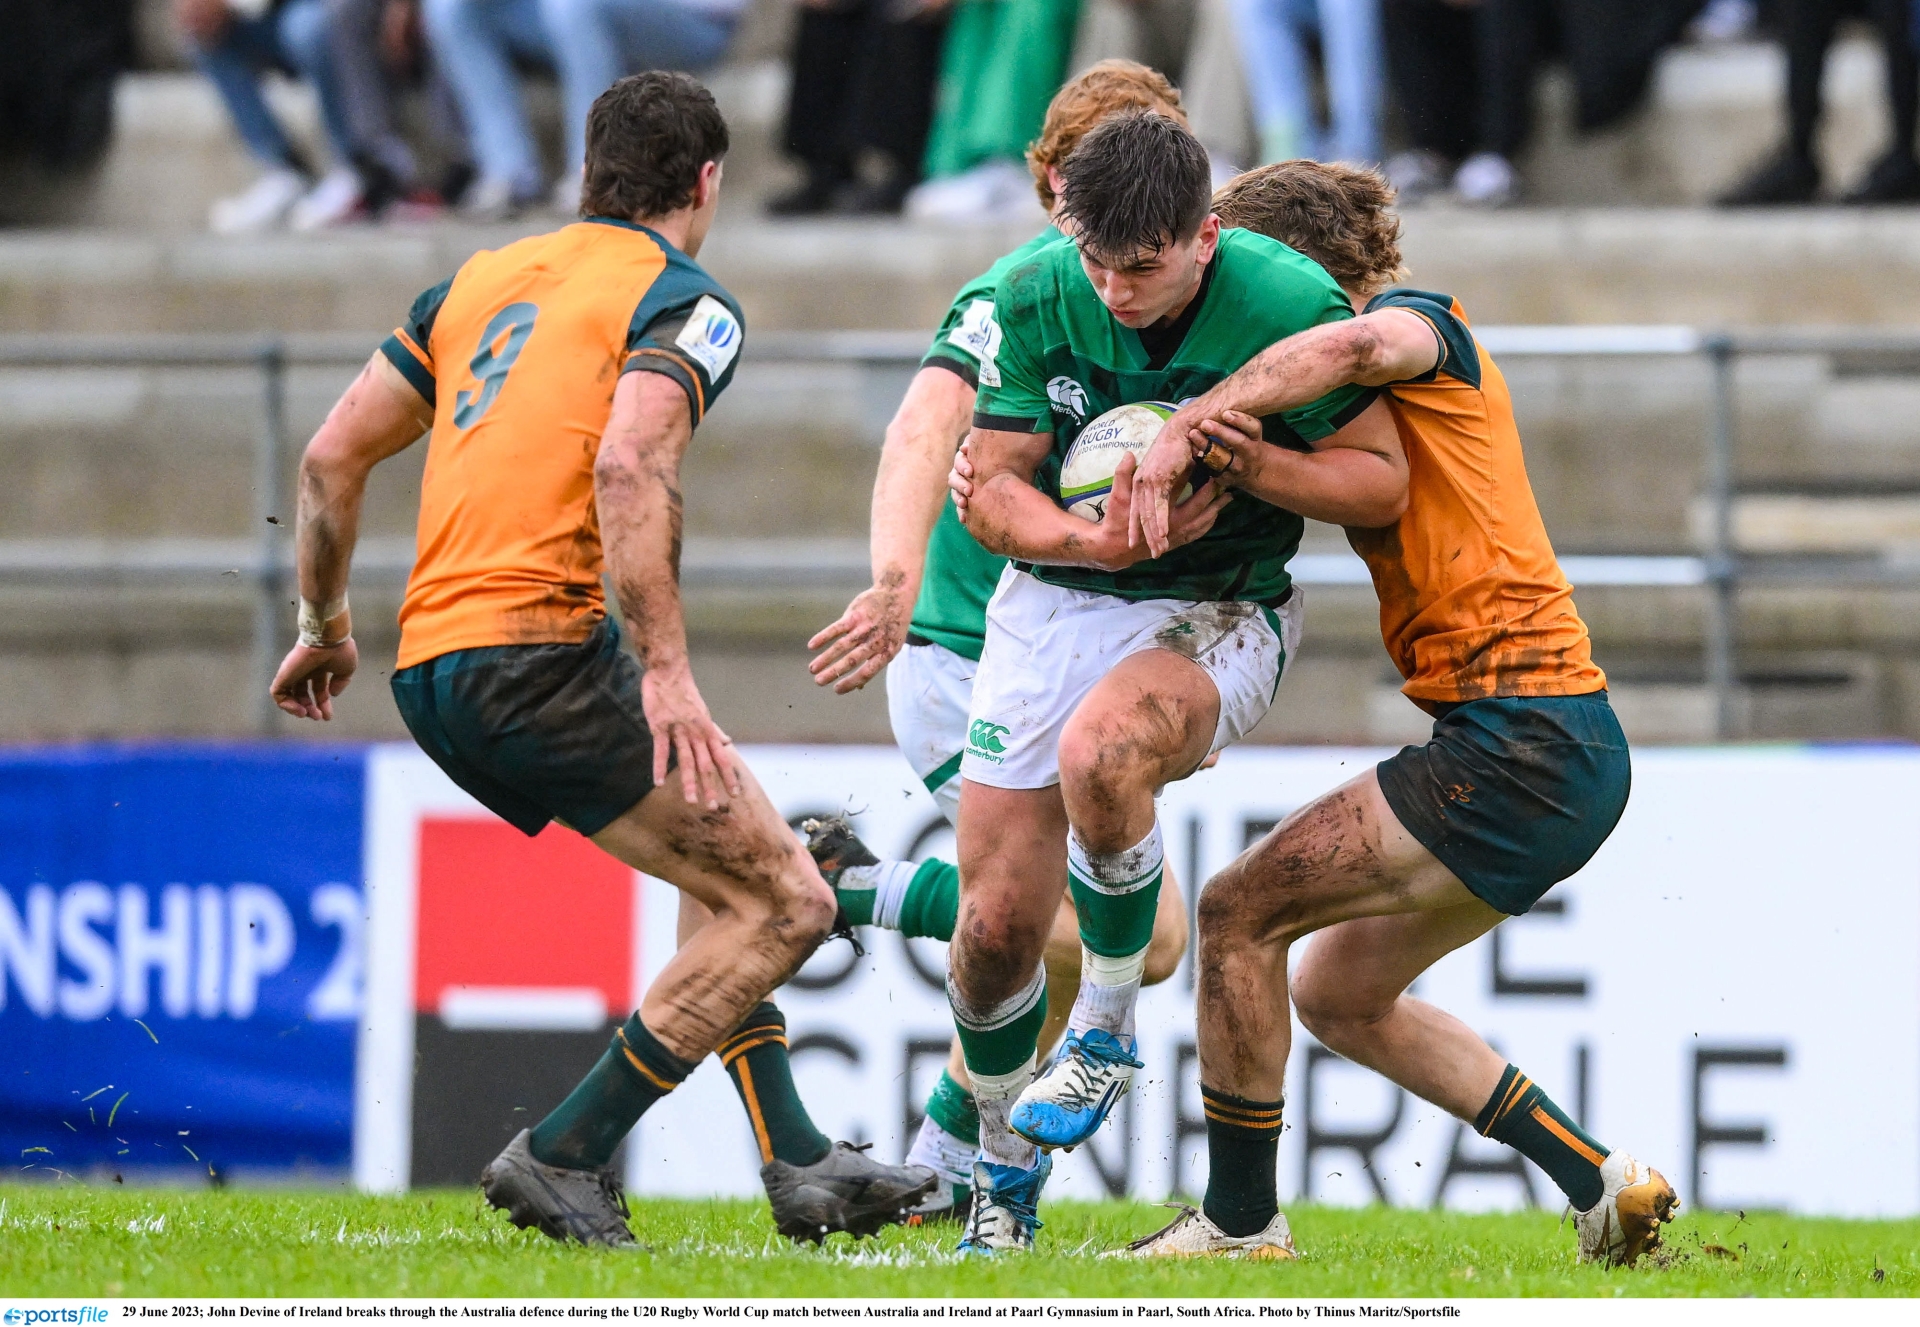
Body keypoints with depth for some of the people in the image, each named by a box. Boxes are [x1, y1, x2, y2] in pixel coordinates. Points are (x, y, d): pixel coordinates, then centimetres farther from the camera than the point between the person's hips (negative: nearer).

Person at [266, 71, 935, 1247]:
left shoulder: (481, 281, 20)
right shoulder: (685, 304, -2)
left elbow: (332, 458, 20)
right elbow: (628, 468, -21)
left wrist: (326, 628, 32)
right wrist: (669, 671, -22)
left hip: (432, 666, 9)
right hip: (538, 652, -9)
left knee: (729, 876, 24)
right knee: (783, 904, -5)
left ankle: (798, 1166, 21)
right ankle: (564, 1157, -5)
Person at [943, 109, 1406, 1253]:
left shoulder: (1291, 304, -18)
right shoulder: (1039, 300, -11)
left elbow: (1383, 483, -10)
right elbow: (989, 490, -6)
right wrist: (1091, 540, -27)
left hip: (1219, 614, -3)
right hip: (1052, 602, 3)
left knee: (1097, 751, -37)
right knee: (998, 921, -2)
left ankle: (1109, 1026, -12)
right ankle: (1004, 1169, 25)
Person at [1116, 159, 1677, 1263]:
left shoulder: (1425, 324, -4)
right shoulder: (1397, 388, 24)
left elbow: (1349, 345, -29)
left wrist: (1183, 432, -27)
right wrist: (1253, 463, -11)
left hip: (1520, 744, -10)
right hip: (1566, 752, 10)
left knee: (1240, 912, -6)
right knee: (1339, 997, 17)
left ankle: (1240, 1218, 2)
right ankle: (1598, 1181, 15)